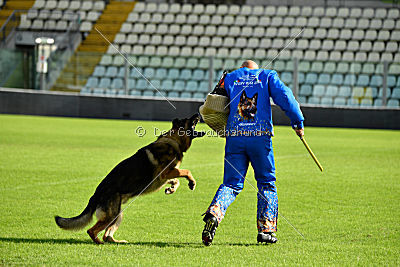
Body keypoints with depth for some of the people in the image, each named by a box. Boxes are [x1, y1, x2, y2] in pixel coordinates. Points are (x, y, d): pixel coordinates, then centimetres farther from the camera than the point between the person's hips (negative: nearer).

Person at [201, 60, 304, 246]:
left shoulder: (230, 78, 18)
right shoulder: (267, 76, 12)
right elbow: (284, 97, -1)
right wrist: (298, 122, 2)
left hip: (234, 135, 2)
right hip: (260, 135, -2)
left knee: (232, 183, 6)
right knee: (266, 182, 12)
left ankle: (214, 213, -21)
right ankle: (266, 228, 6)